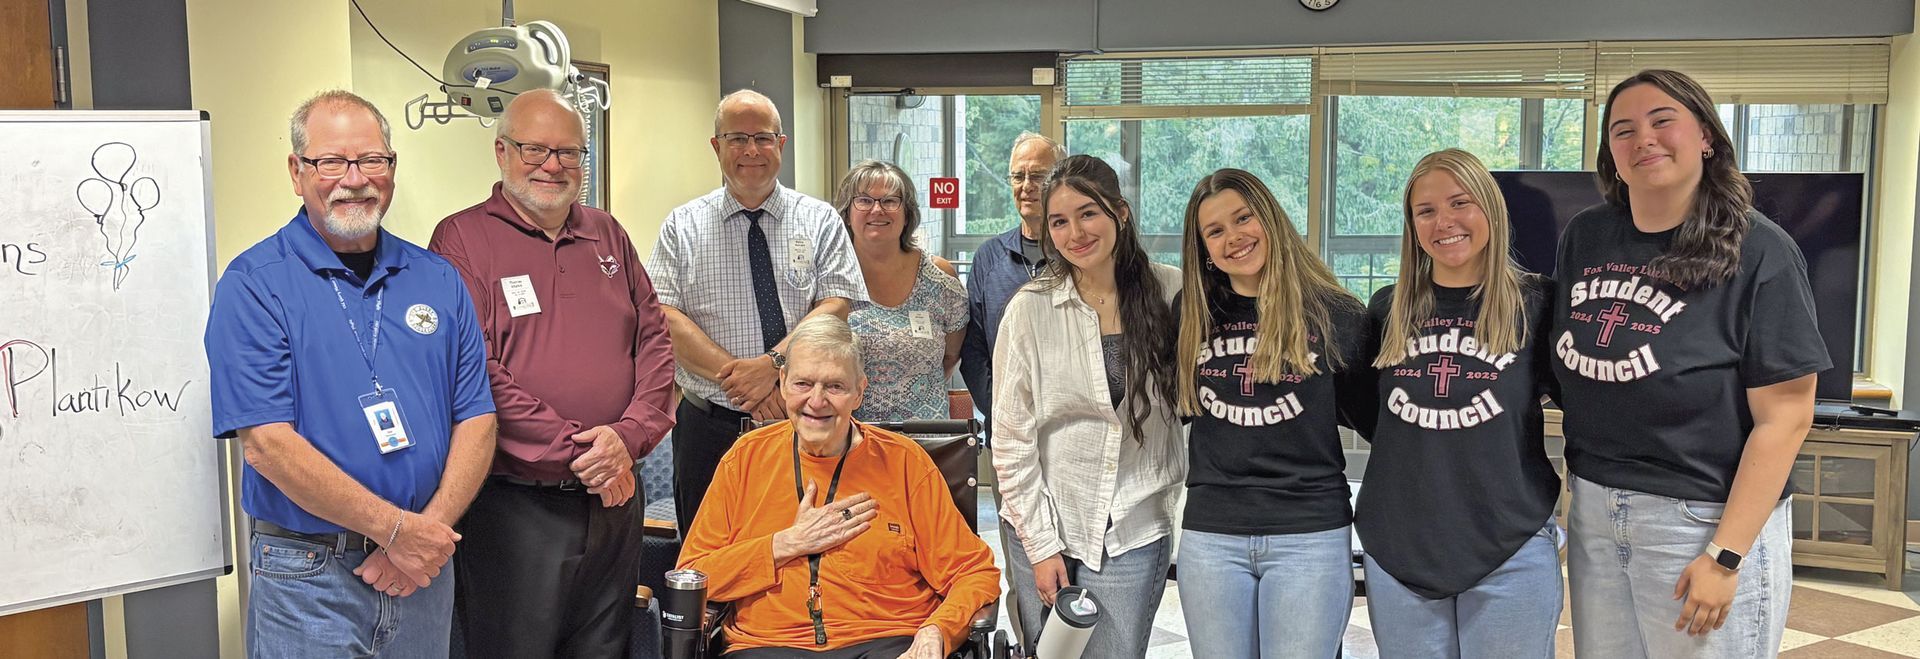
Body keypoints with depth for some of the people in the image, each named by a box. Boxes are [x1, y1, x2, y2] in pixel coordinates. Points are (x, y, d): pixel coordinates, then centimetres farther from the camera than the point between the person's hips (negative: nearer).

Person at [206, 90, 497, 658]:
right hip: (306, 581, -4)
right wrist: (397, 528, -17)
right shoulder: (253, 285, -7)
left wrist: (433, 529, -12)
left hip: (424, 571, 4)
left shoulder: (436, 279, 6)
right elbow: (266, 442, -16)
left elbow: (475, 419, 3)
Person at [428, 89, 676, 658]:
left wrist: (629, 434, -8)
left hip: (615, 499, 5)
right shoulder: (462, 239, -5)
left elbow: (654, 341, 9)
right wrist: (577, 451, -16)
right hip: (515, 505, -5)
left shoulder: (608, 236, 13)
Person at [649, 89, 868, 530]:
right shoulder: (682, 227, 5)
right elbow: (665, 319, -5)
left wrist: (773, 363, -19)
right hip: (710, 427, 0)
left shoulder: (820, 221, 6)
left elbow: (839, 306, -5)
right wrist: (738, 377, -16)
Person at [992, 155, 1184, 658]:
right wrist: (1040, 544, -6)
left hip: (1133, 534, 0)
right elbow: (1011, 441, -4)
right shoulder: (1030, 309, -5)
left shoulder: (1171, 293, -3)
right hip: (1042, 528, 0)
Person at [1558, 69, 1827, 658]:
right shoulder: (1584, 237, 4)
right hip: (1594, 512, 5)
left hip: (1706, 520, -4)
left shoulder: (1758, 251, -9)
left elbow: (1784, 417, -12)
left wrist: (1724, 557, -17)